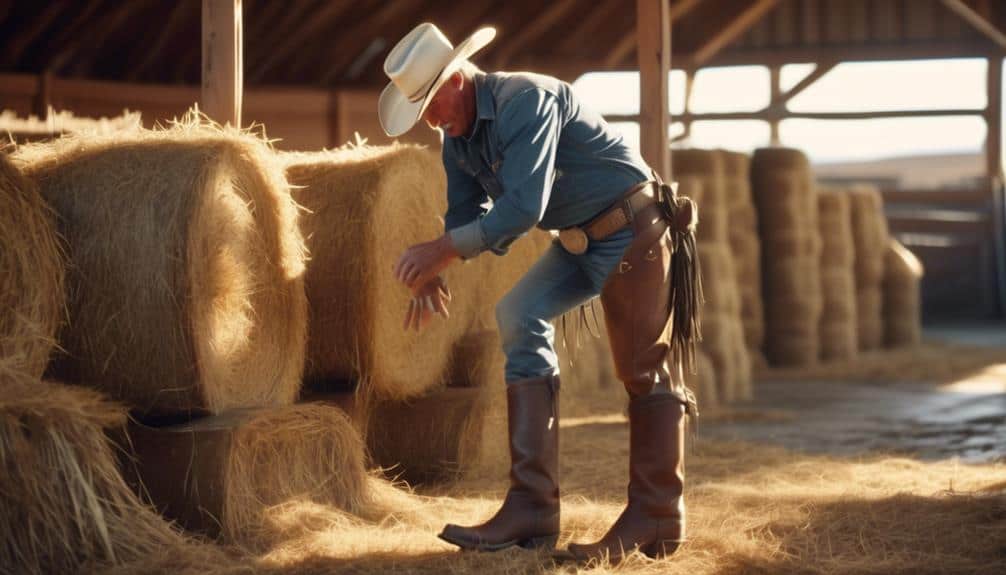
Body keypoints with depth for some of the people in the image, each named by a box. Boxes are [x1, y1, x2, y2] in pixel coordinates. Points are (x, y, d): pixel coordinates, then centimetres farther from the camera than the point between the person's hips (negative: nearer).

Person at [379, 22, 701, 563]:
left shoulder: (525, 100, -25)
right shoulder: (458, 137, 4)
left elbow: (522, 208, -31)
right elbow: (466, 213, 12)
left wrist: (444, 249, -29)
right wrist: (431, 272, -6)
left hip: (634, 230, -9)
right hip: (581, 242, 9)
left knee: (646, 369, -5)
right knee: (519, 318, -7)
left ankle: (656, 518, 5)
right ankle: (532, 507, -10)